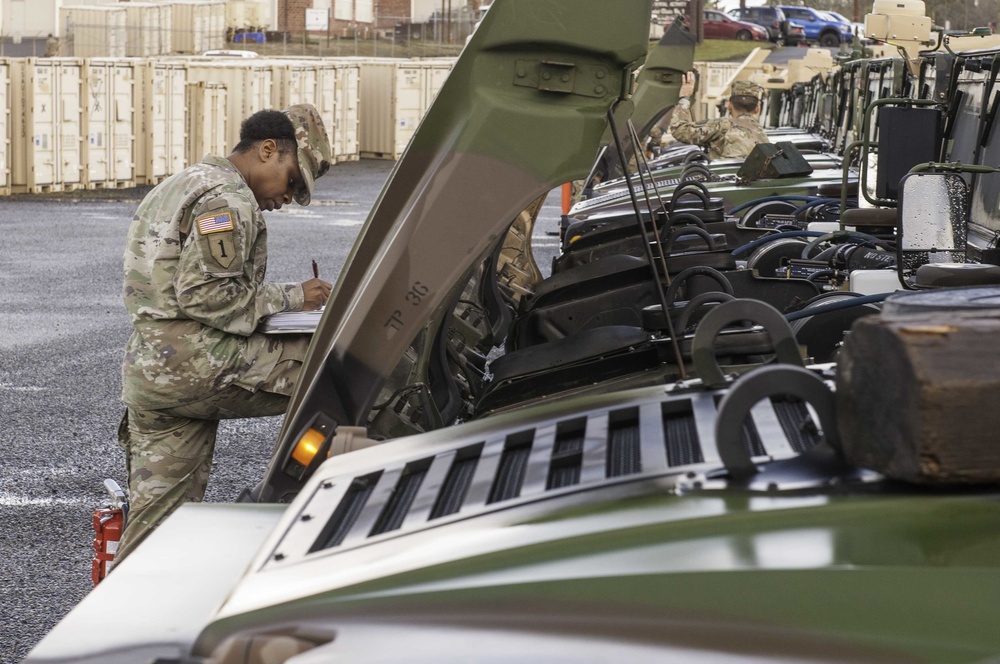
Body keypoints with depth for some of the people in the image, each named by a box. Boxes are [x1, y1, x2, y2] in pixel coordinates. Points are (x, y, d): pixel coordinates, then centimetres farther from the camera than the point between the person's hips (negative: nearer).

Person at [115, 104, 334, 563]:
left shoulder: (180, 186, 26)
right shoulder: (228, 199, -8)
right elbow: (204, 294, -18)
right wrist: (289, 298, -10)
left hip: (146, 370, 10)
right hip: (194, 361, -10)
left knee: (157, 513, 10)